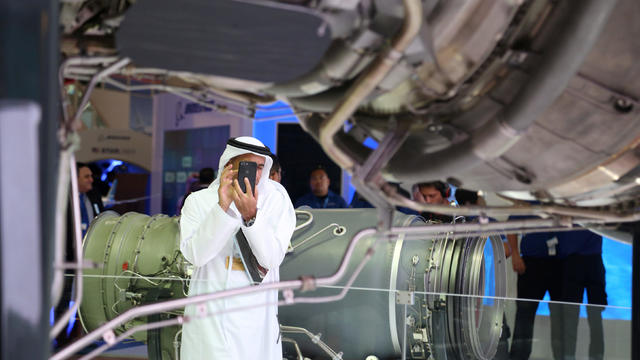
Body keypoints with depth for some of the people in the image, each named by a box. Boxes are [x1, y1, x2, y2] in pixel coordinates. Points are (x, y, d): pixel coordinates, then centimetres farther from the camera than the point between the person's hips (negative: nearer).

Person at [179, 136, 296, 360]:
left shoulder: (276, 200, 0)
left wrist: (251, 215, -22)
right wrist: (222, 207, -20)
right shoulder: (199, 201, 1)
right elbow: (195, 255, -13)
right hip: (211, 312, -1)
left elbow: (272, 258, -9)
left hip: (256, 314, 1)